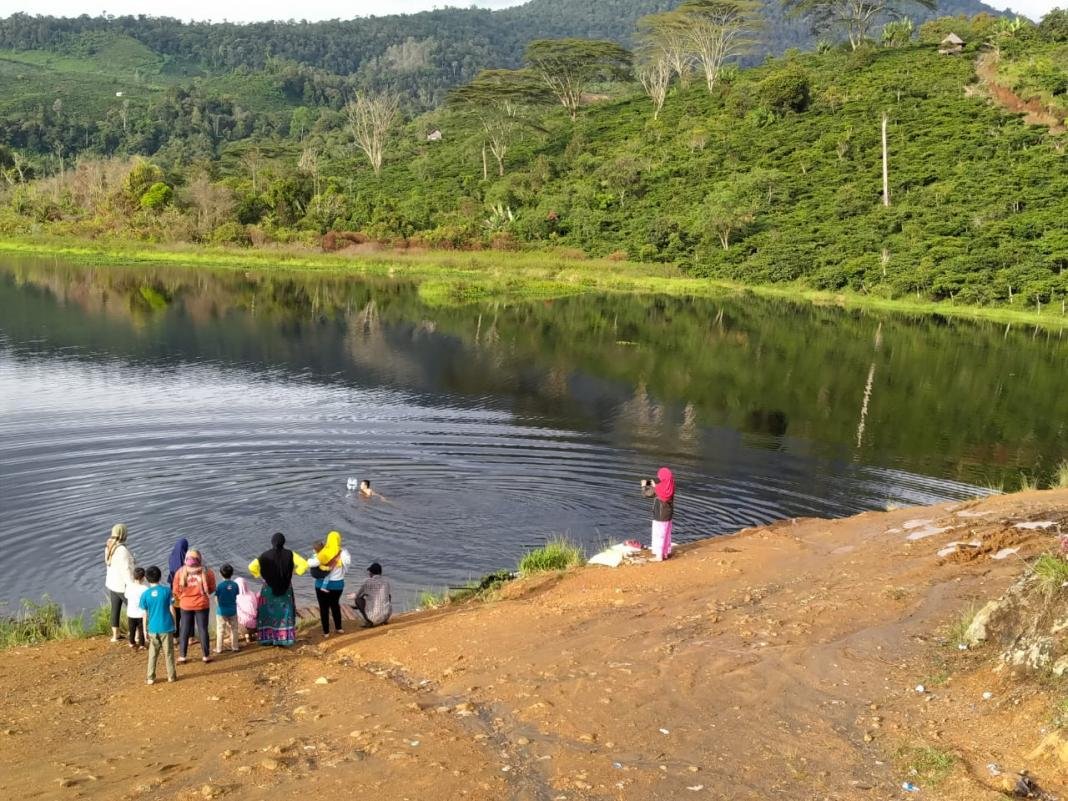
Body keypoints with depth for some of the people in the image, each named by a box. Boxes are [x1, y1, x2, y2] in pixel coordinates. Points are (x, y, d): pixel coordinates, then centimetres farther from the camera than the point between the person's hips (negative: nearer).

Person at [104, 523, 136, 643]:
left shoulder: (109, 547, -2)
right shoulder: (122, 550, -29)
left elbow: (110, 565, 9)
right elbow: (126, 571, -27)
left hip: (112, 583, 8)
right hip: (123, 586, -8)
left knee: (115, 609, 18)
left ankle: (115, 635, 27)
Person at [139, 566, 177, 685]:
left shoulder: (145, 594, -4)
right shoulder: (167, 590, -7)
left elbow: (145, 615, -1)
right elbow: (171, 610, -4)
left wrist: (145, 631, 7)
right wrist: (174, 625, 7)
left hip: (153, 629, 1)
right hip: (167, 627, -1)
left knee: (152, 654, 11)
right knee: (168, 653, 11)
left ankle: (151, 678, 13)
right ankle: (171, 676, 19)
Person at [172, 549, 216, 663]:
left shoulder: (180, 572, -10)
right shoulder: (206, 572, -12)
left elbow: (176, 590, -2)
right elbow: (212, 589, -2)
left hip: (185, 605, 1)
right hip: (202, 605, -1)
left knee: (184, 631, 13)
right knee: (203, 630, 9)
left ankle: (182, 656, 17)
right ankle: (206, 656, 15)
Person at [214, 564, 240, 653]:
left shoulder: (220, 585, -14)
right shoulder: (235, 585, -8)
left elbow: (216, 599, -8)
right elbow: (236, 596, 0)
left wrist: (219, 606, 9)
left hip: (221, 611, -2)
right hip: (232, 610, 2)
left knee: (220, 630, 8)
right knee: (234, 629, 13)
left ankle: (219, 648, 12)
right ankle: (234, 647, 19)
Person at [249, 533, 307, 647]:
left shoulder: (266, 555, -10)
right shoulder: (289, 554, -9)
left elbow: (252, 567, -13)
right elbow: (304, 564, -11)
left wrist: (260, 575, 1)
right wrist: (294, 571, 1)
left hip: (269, 588, -1)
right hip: (286, 588, 1)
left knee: (268, 612, 11)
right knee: (285, 611, 10)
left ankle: (267, 638, 13)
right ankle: (285, 639, 9)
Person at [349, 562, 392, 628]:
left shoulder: (367, 582, -4)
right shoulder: (386, 583, 6)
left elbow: (357, 596, 10)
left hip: (373, 616, -5)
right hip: (386, 615, 5)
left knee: (358, 599, 14)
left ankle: (368, 621, 5)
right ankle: (383, 620, 17)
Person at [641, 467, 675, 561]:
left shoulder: (658, 489, -21)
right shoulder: (670, 487, -3)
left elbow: (646, 494, -9)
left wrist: (644, 486, 9)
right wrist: (654, 485, 20)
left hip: (659, 516, -6)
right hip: (669, 515, 6)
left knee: (658, 535, 1)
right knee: (666, 534, 17)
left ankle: (659, 556, 3)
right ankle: (666, 553, 27)